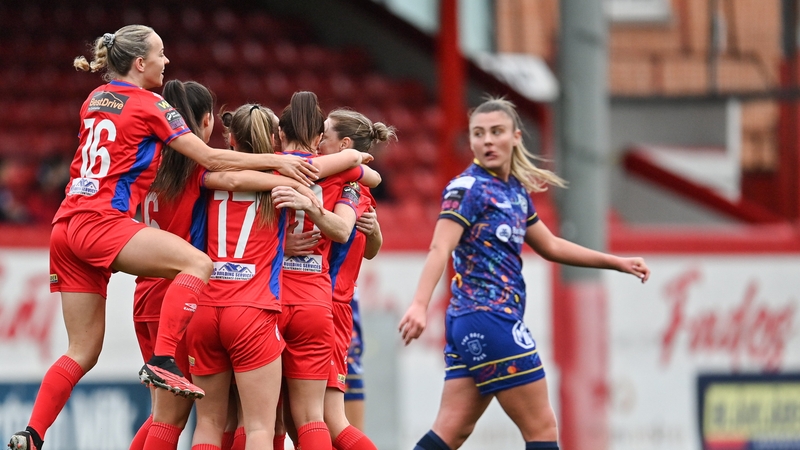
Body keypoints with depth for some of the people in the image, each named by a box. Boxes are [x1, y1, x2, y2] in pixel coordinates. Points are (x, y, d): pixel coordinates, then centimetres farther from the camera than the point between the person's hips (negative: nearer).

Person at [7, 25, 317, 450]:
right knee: (198, 263, -18)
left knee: (84, 350, 9)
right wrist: (277, 161, -2)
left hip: (66, 224, 8)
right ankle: (162, 361, -30)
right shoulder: (150, 106, -2)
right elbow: (211, 159, -4)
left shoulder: (95, 100, 20)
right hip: (100, 221, -8)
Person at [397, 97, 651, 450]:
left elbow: (550, 246, 29)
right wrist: (419, 305, -37)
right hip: (488, 320, -8)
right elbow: (440, 249, -23)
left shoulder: (516, 191, 16)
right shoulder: (467, 188, -10)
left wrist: (616, 262, 30)